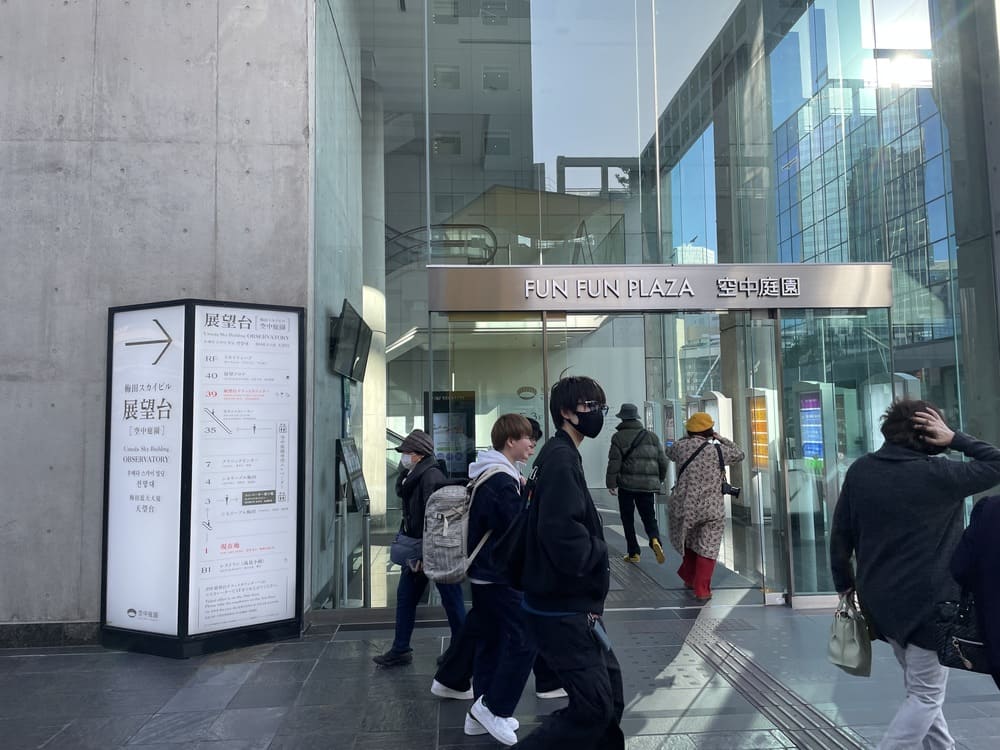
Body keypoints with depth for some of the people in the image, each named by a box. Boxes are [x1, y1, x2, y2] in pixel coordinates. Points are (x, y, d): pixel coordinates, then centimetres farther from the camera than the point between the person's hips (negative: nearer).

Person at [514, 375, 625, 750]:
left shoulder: (559, 455, 13)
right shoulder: (562, 458, -19)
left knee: (610, 696, 17)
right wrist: (600, 550, -12)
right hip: (563, 610, -10)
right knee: (593, 707, -6)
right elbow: (563, 536, -30)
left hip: (572, 605, 10)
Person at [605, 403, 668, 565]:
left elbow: (614, 462, -11)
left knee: (628, 520, 9)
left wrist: (611, 483, -8)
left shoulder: (619, 437, -3)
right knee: (649, 517, 10)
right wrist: (659, 479, 24)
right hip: (648, 484, 3)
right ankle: (655, 540, -18)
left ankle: (633, 553, 12)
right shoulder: (652, 436, 10)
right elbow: (662, 461, 11)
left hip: (626, 484, -3)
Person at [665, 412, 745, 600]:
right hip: (711, 509, -2)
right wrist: (721, 439, 17)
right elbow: (739, 454, 11)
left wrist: (687, 438, 19)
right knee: (708, 549, 7)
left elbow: (669, 452, 19)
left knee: (690, 541, 23)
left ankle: (690, 579, 36)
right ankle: (702, 590, 9)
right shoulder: (717, 450, -7)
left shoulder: (681, 447, -4)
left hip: (684, 507, 2)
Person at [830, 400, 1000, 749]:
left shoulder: (860, 470, -1)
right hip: (928, 602, -6)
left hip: (879, 601, 6)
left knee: (918, 686, 24)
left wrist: (845, 583, 13)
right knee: (926, 695, 7)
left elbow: (840, 535, 3)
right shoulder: (936, 474, -16)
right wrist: (955, 438, -6)